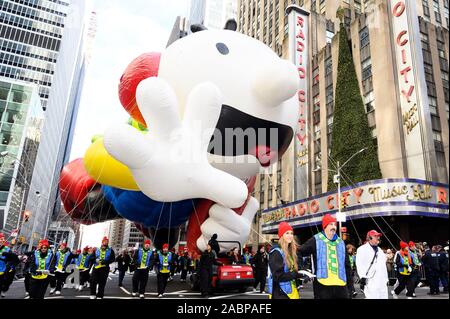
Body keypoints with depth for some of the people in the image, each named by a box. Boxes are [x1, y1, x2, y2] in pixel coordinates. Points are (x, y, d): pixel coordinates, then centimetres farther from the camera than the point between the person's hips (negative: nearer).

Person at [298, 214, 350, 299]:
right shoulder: (316, 240, -2)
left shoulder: (341, 242, 15)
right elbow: (299, 252, -3)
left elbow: (347, 265, 19)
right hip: (322, 285, -5)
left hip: (341, 285, 5)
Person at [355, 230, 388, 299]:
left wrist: (386, 278, 23)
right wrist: (362, 277, -19)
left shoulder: (380, 250, 23)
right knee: (372, 296, -13)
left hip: (382, 282, 8)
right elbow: (359, 264, -11)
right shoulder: (362, 249, -3)